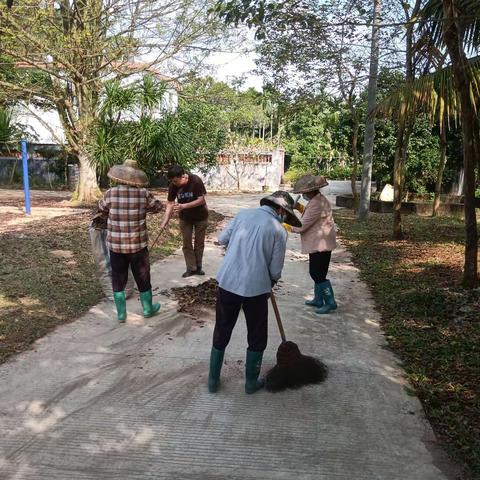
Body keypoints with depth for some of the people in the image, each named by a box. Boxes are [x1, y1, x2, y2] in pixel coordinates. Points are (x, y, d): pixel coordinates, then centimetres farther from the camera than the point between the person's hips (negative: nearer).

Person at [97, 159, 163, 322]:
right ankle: (148, 309, 30)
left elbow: (102, 209, 11)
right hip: (138, 244, 0)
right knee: (143, 278, 15)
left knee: (118, 279, 15)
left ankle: (121, 313, 22)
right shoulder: (143, 193, -10)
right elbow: (158, 207, 7)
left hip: (116, 245, 1)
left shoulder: (111, 193, -8)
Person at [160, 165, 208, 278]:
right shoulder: (173, 185, -15)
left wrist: (185, 205, -31)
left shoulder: (196, 181, -26)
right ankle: (191, 268, 14)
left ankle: (198, 267, 22)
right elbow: (170, 203, -12)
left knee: (199, 243, 9)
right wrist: (165, 220, -20)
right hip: (185, 218, 3)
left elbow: (201, 200, -24)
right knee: (187, 243, 5)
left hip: (200, 217, -3)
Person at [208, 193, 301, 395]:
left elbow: (222, 238, 11)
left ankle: (213, 380, 30)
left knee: (221, 333, 18)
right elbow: (275, 270, -2)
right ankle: (251, 382, 30)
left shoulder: (243, 213, 5)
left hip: (227, 282, 4)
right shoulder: (279, 230, -3)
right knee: (257, 338, 18)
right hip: (255, 288, -3)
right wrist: (270, 284, 18)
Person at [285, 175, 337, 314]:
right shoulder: (319, 199, 12)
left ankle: (330, 302, 6)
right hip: (319, 244, 11)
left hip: (320, 244, -11)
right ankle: (318, 300, 27)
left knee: (317, 274, -3)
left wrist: (287, 226, -8)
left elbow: (302, 226, -21)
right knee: (318, 273, 17)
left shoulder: (316, 204, -22)